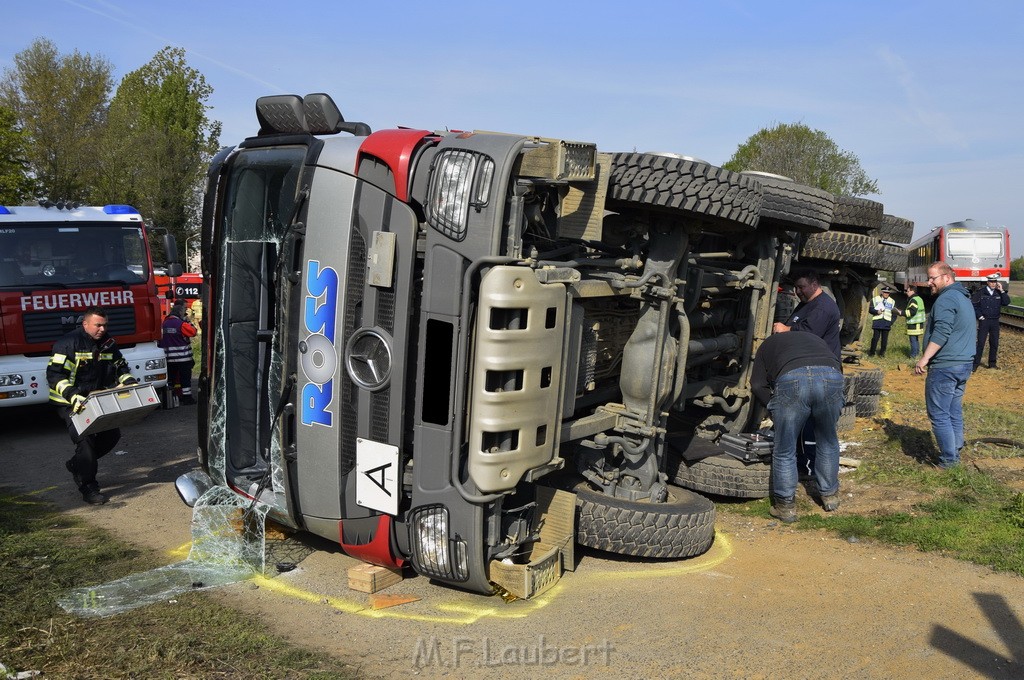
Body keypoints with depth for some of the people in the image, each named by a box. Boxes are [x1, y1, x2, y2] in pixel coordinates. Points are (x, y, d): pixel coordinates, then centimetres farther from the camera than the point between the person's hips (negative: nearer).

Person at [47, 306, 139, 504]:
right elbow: (54, 375, -19)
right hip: (71, 404, -7)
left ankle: (77, 464, 27)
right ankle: (88, 488, -10)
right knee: (85, 438, -19)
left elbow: (120, 368, 18)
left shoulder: (108, 344, 6)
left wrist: (132, 384, -1)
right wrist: (72, 396, -32)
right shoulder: (69, 343, -14)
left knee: (112, 434, 6)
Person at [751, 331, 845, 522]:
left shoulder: (768, 344, 35)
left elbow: (758, 384, 20)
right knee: (827, 442, 25)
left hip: (792, 378, -3)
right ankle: (830, 495, 39)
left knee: (785, 450, 12)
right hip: (831, 377, 3)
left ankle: (785, 506, 21)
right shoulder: (816, 340, 44)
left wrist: (775, 408, 30)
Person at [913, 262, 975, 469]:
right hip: (964, 364, 10)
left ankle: (949, 459, -2)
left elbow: (941, 333, -24)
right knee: (954, 412, 16)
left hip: (945, 366, -10)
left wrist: (924, 359, -22)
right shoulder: (964, 298, 18)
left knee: (939, 414, -4)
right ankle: (955, 453, 21)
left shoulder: (946, 299, -15)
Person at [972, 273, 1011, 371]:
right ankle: (975, 363, -2)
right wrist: (979, 316, -8)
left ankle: (992, 363, 19)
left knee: (994, 343, 9)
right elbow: (973, 304, -6)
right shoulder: (980, 292, -6)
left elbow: (1006, 302, -5)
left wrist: (1002, 291, -10)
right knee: (980, 343, -5)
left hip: (995, 321, 4)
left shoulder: (999, 293, 6)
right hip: (984, 321, -4)